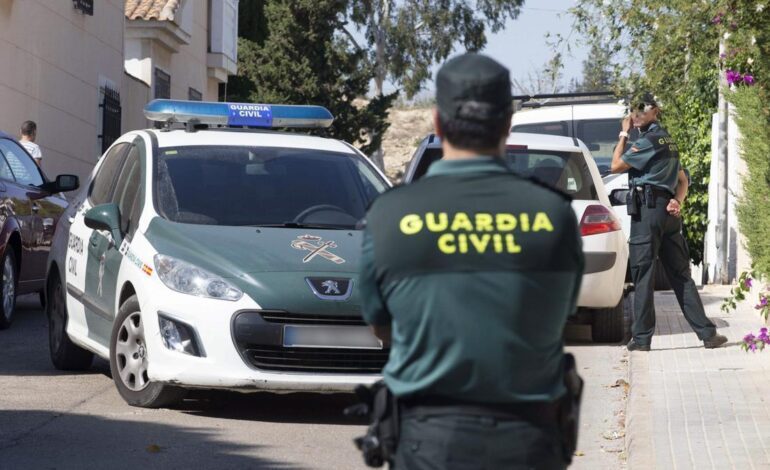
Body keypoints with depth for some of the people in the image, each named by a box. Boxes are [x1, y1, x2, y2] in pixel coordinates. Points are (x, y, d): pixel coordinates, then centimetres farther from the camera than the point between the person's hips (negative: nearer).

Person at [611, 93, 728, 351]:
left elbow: (616, 166, -7)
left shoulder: (649, 139, -8)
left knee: (643, 274, -6)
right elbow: (683, 180, 25)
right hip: (669, 211, 9)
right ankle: (707, 333, 5)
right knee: (680, 275, 9)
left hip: (647, 209, -9)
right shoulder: (668, 141, 22)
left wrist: (623, 134, 2)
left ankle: (641, 337, -6)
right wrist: (678, 201, 7)